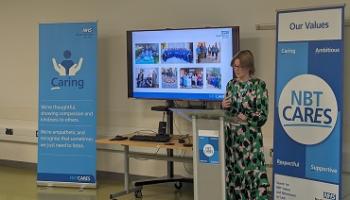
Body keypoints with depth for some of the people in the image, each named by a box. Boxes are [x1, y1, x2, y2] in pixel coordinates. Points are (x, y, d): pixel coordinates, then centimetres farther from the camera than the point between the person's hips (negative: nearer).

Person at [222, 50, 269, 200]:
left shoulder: (259, 85, -7)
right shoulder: (231, 84, 8)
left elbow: (263, 116, -8)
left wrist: (247, 118, -20)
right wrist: (223, 105, -4)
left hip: (250, 136, -5)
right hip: (231, 134, 5)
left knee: (252, 171, -8)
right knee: (233, 171, 8)